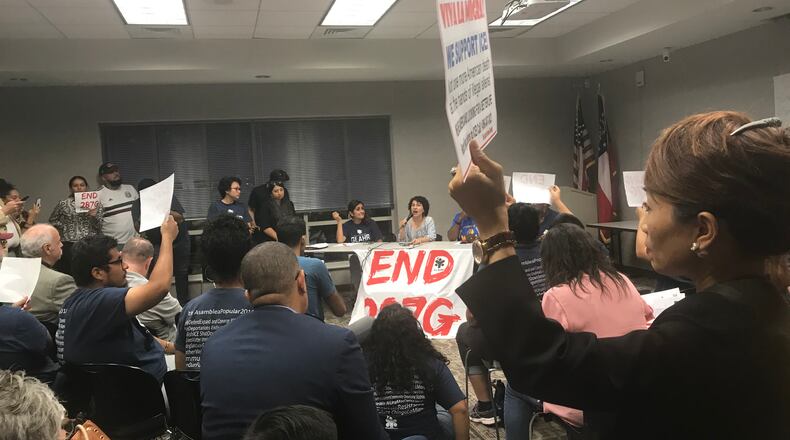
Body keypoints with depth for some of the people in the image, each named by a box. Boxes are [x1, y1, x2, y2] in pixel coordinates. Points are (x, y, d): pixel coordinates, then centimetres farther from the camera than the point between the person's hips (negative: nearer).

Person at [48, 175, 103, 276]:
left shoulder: (95, 204, 7)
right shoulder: (63, 204, 5)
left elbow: (98, 227, 6)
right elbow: (52, 220, 18)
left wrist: (94, 216, -11)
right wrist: (65, 227, 5)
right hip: (69, 246, 0)